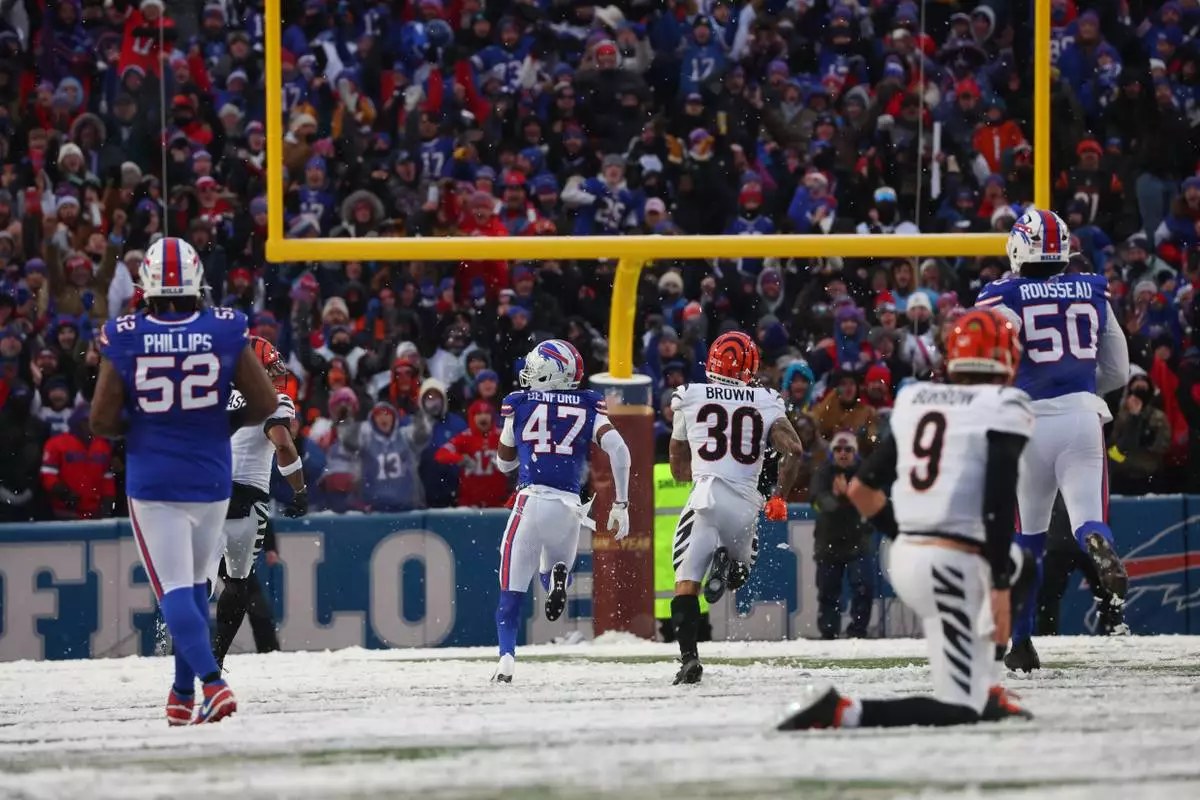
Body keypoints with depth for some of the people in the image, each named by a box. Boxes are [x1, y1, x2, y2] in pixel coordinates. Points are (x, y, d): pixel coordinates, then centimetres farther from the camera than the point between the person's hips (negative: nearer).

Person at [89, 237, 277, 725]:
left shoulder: (124, 340, -10)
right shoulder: (226, 333, -7)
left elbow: (102, 423, -7)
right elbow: (265, 405, -4)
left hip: (152, 483, -2)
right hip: (211, 479, 2)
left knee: (174, 591, -2)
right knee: (195, 584, 19)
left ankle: (212, 684, -22)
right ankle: (183, 695, 24)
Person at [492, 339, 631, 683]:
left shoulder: (519, 404, 7)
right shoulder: (588, 407, 9)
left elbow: (504, 462, 20)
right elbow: (618, 451, -6)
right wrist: (621, 505, -2)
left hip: (530, 500, -2)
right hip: (569, 505, 2)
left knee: (512, 590, 6)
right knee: (553, 585, 21)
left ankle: (507, 658, -12)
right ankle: (557, 575, -16)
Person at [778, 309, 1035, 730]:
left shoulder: (915, 400, 13)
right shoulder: (1003, 407, -5)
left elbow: (860, 489, 15)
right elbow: (998, 504, -16)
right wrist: (1000, 587, -16)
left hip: (904, 555, 8)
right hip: (951, 568, -8)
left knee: (1011, 559, 35)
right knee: (960, 713, -5)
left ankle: (984, 691, 28)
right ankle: (839, 713, -22)